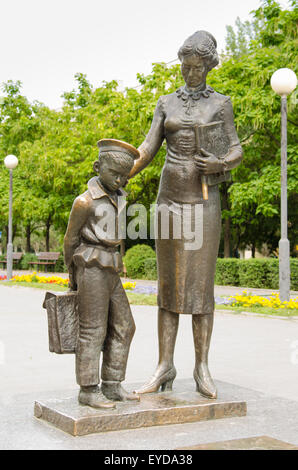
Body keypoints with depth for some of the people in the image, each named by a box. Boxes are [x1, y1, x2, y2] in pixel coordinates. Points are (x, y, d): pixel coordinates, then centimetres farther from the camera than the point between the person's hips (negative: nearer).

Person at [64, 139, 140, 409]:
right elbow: (70, 240, -4)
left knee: (123, 327, 7)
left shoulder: (117, 197, 13)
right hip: (91, 272, -8)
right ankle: (88, 390, 5)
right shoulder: (85, 201, -12)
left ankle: (111, 386, 14)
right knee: (93, 331, -4)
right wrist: (73, 276, 6)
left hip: (109, 273, 8)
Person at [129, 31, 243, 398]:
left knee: (201, 282, -3)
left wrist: (219, 164, -19)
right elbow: (147, 150, 4)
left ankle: (202, 369, 5)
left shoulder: (220, 103, 7)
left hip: (204, 200, -2)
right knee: (168, 283, 1)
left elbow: (236, 152, 5)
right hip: (170, 198, 2)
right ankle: (164, 367, 6)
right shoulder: (166, 103, 12)